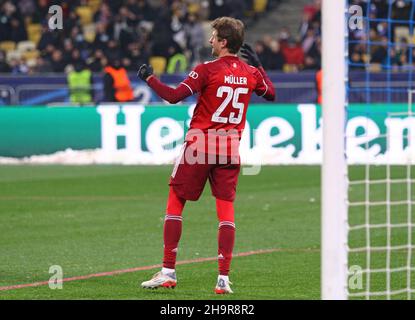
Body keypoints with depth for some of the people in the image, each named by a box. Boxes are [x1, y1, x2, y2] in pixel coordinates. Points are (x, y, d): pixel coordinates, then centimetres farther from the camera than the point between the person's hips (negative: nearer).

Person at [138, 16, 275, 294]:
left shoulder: (207, 70, -11)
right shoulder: (251, 73, 4)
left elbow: (174, 96, -15)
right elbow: (271, 94, 22)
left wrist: (150, 78, -1)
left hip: (199, 146, -4)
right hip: (230, 150, 4)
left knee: (175, 202, 7)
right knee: (226, 208, 4)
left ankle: (168, 272, 5)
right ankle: (224, 278, -4)